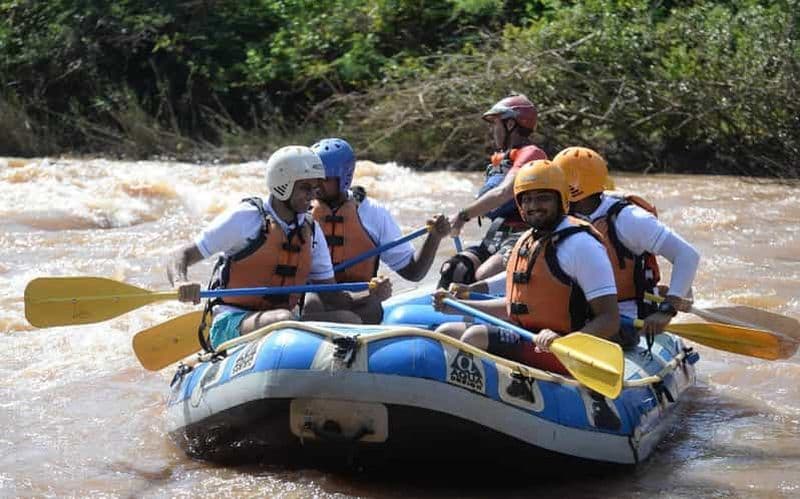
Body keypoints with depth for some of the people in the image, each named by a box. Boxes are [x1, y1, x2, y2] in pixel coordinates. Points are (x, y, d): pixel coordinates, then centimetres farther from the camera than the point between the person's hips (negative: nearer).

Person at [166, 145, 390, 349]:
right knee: (285, 319, -36)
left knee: (350, 320, -17)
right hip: (232, 324, -6)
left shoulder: (311, 231, 10)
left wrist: (370, 294, -8)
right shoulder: (245, 218, -8)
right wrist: (182, 284, -32)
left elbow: (332, 297, 12)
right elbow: (179, 259, -9)